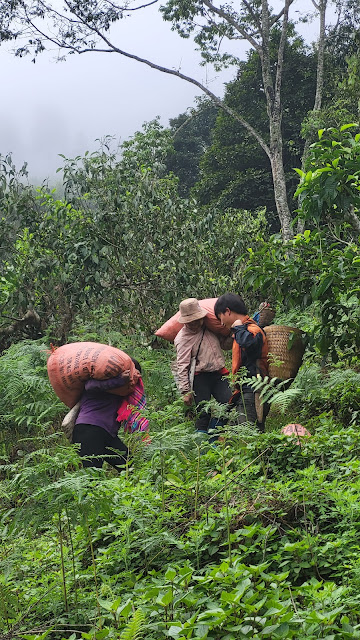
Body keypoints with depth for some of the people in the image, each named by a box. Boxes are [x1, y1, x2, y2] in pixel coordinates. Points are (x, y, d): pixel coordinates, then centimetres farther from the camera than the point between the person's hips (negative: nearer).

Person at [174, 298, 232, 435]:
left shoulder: (210, 328, 9)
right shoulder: (183, 338, -7)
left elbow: (225, 344, 24)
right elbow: (182, 367, -9)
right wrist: (185, 391, -11)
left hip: (219, 374, 5)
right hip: (200, 378, -5)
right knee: (204, 414, -4)